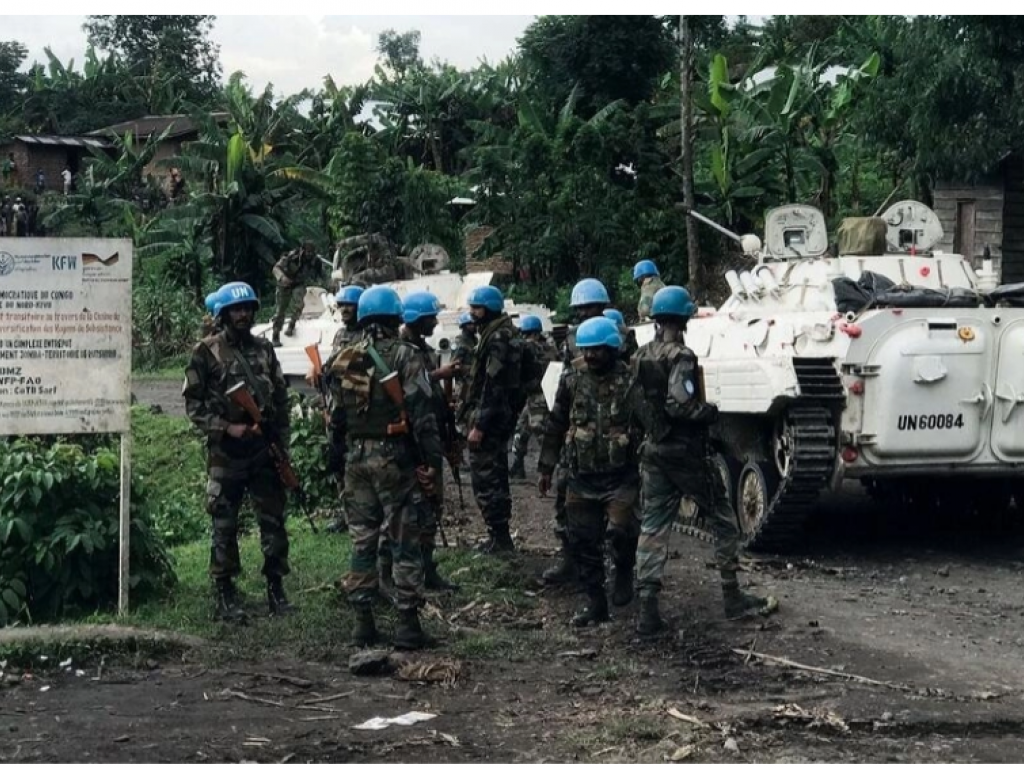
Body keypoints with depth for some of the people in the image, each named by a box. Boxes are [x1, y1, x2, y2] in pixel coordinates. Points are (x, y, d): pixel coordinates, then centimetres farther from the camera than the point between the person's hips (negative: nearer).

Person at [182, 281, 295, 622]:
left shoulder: (264, 349, 10)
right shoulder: (206, 352, -2)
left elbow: (281, 398, 14)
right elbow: (193, 404, -3)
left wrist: (283, 444, 8)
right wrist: (226, 428, -14)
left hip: (265, 449, 4)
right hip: (226, 453, -4)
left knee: (274, 520, 5)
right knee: (225, 525, 1)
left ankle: (276, 589, 15)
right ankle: (224, 595, 8)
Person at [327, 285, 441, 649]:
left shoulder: (344, 360, 9)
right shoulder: (405, 356, -8)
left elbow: (336, 418, 13)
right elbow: (423, 415, -14)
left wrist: (339, 459, 20)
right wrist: (432, 462, -11)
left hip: (355, 458, 5)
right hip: (394, 457, -5)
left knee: (362, 541, 11)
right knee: (404, 543, 0)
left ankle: (363, 622, 14)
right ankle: (407, 624, 0)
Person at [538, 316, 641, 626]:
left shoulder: (630, 380, -6)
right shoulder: (572, 379, 5)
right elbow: (556, 425, 13)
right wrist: (546, 467, 13)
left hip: (620, 476, -4)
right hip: (580, 476, 4)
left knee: (621, 529, -21)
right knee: (582, 540, 6)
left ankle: (624, 572, 11)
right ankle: (596, 603, 19)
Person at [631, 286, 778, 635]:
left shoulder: (640, 357, 6)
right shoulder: (680, 356, -16)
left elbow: (636, 404, 10)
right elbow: (679, 405, -25)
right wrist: (709, 411, -10)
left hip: (653, 452, 7)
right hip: (687, 452, -7)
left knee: (653, 527, 5)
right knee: (723, 521, 9)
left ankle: (648, 609, -3)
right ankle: (733, 598, 15)